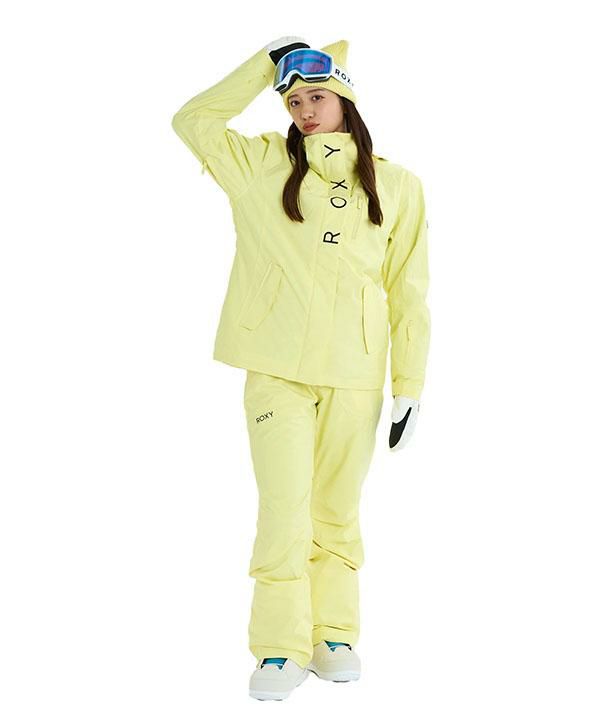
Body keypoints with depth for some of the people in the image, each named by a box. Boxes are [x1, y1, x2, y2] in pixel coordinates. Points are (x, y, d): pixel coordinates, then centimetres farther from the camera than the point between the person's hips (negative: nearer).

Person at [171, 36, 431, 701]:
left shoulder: (396, 186, 7)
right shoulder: (264, 166, 8)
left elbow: (408, 292, 6)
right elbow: (193, 120, 6)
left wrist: (409, 385, 2)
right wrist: (266, 64, 5)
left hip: (355, 376, 1)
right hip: (278, 370, -1)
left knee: (338, 512, 9)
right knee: (285, 512, -5)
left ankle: (333, 637, 21)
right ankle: (280, 649, 6)